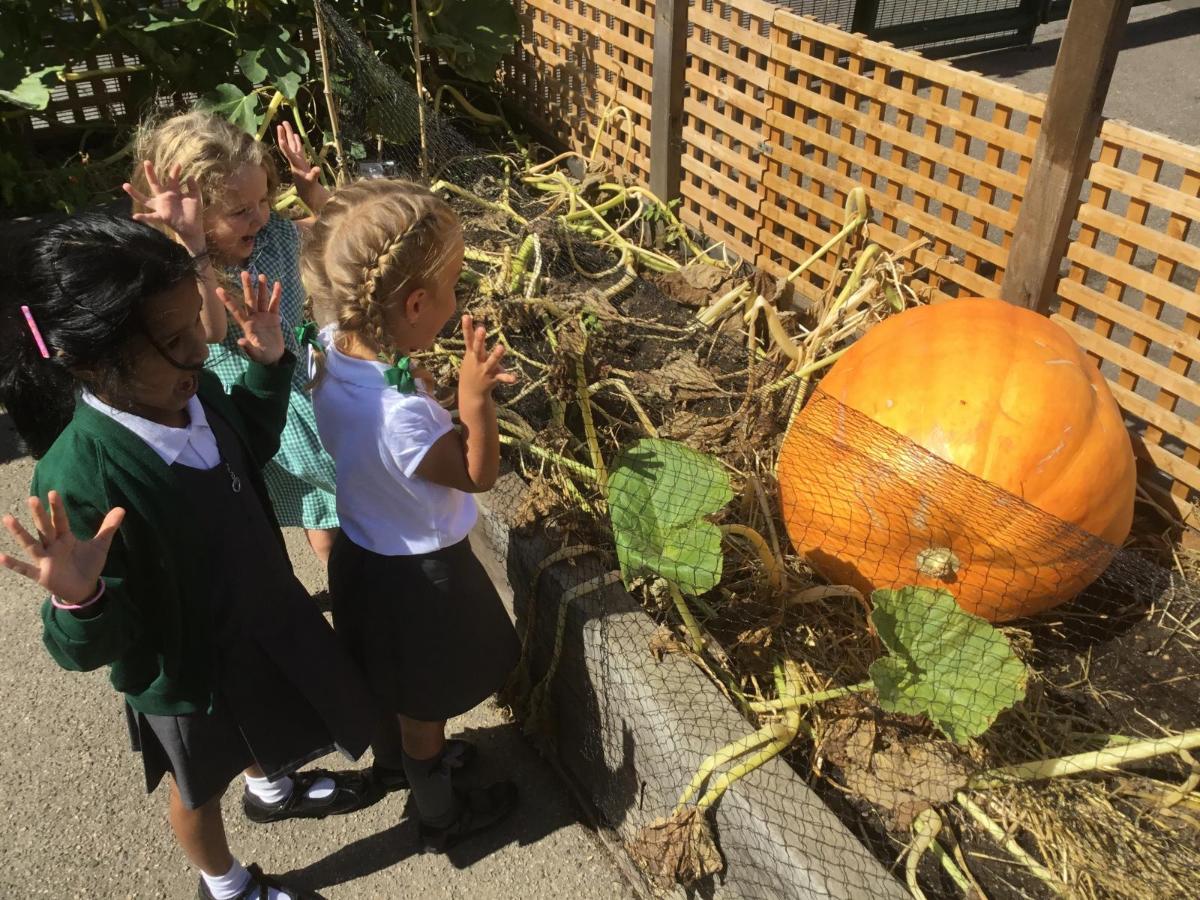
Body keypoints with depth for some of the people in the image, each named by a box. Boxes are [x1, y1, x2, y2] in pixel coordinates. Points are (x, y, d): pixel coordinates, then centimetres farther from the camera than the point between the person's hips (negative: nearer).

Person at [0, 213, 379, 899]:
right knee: (201, 785, 25)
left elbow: (249, 452, 5)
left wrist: (269, 365, -8)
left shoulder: (196, 391, -19)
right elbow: (89, 650, -31)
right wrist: (79, 599, -52)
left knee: (269, 721, 35)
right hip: (188, 668, -6)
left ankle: (273, 788, 69)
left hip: (262, 616, 6)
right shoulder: (79, 482, -39)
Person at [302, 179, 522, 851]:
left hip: (364, 551, 7)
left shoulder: (328, 349, -18)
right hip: (419, 574, -7)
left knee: (390, 677, 34)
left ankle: (395, 759, 63)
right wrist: (476, 397, -35)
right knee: (426, 706, 20)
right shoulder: (401, 416, -41)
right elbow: (479, 474, -25)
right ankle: (442, 816, 48)